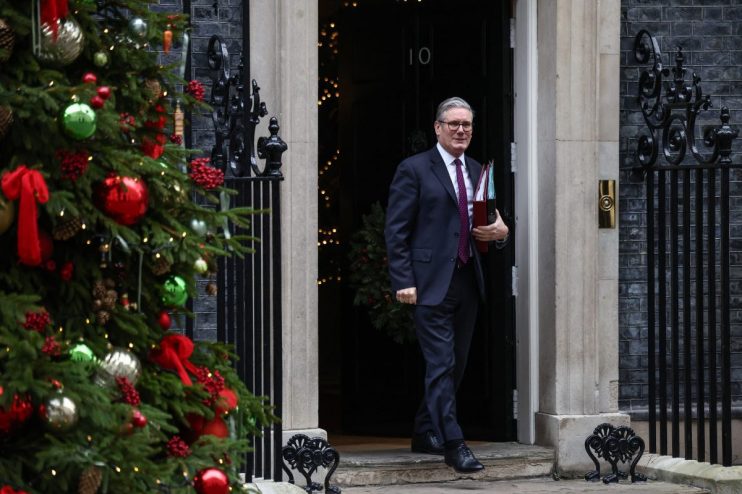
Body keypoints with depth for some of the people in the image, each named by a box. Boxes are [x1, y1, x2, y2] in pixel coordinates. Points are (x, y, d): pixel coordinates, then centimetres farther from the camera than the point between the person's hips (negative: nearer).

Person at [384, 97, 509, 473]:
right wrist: (403, 282, -14)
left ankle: (425, 435, 25)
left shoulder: (477, 172, 16)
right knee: (441, 365, -10)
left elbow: (487, 222, 25)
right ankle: (453, 445, -11)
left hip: (467, 282, 7)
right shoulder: (414, 170, -4)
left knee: (455, 364, 12)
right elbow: (396, 231, -6)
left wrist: (500, 231, 0)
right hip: (431, 283, -7)